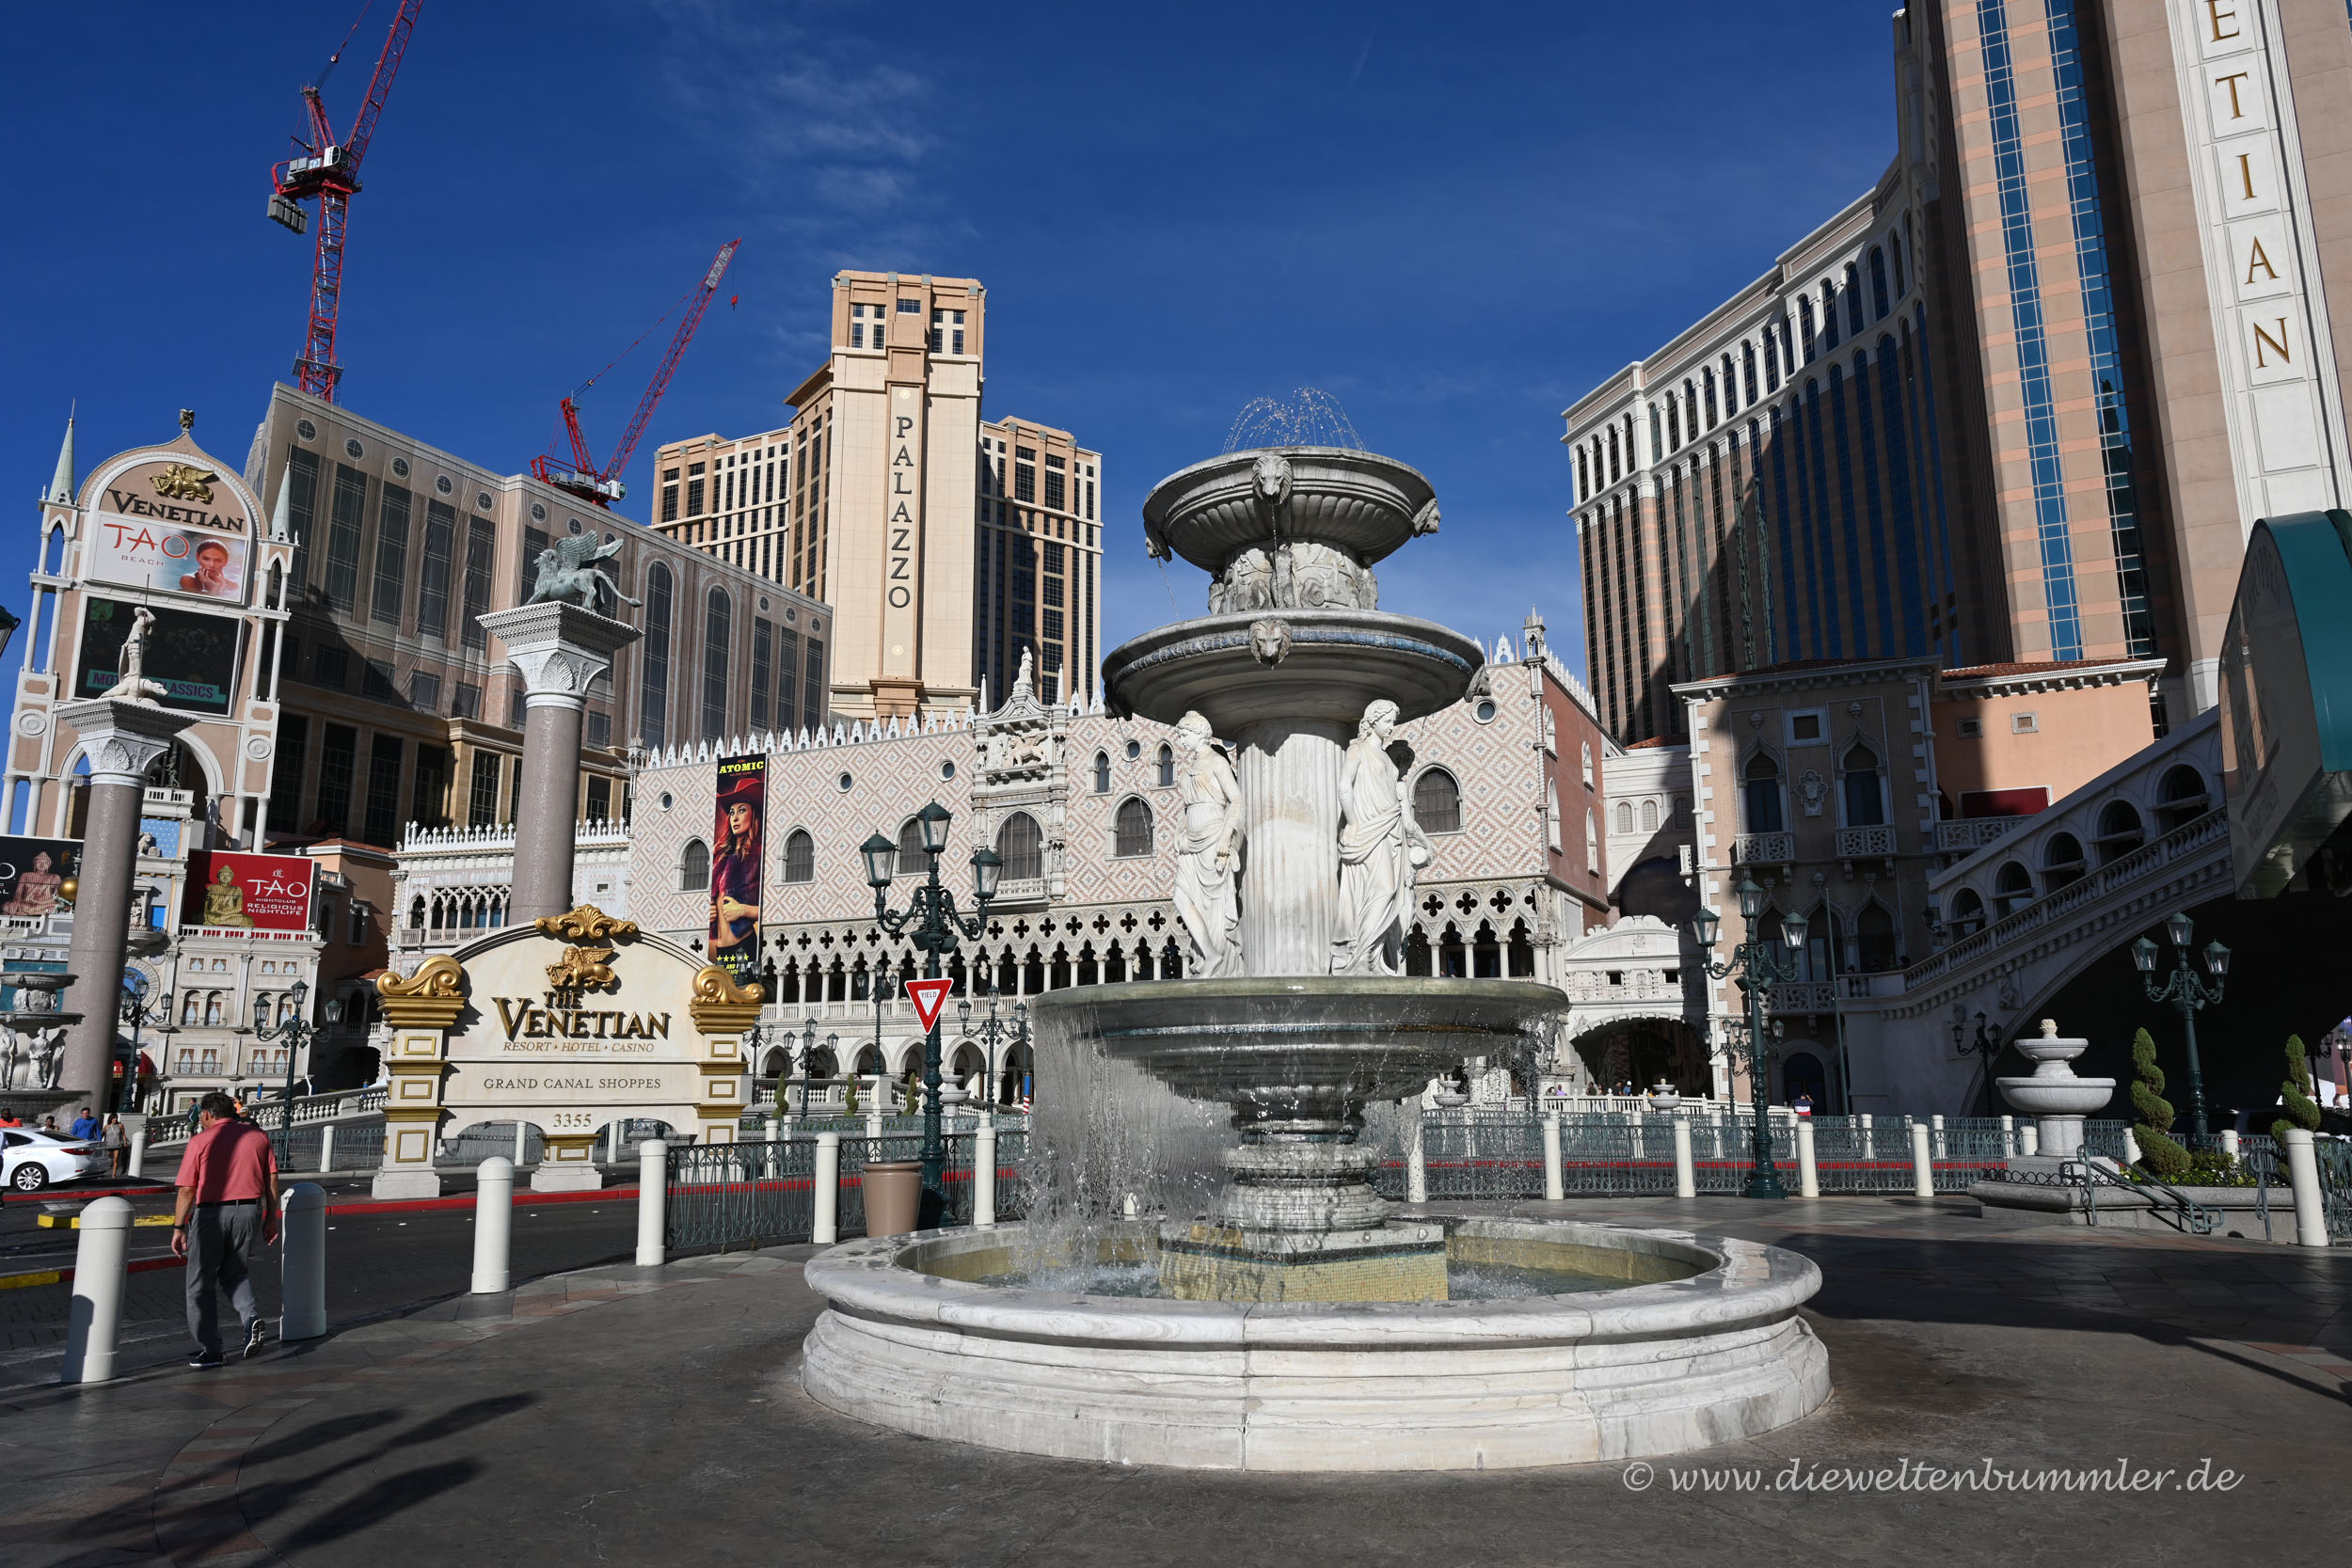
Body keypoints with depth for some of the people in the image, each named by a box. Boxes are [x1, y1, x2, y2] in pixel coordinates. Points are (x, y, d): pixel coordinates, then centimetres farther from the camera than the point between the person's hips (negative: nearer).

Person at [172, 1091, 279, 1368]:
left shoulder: (200, 1141, -5)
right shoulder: (258, 1136, 7)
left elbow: (187, 1190, -8)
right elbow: (272, 1181, 7)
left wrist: (178, 1228, -1)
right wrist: (271, 1218, 13)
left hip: (210, 1213, -4)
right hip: (249, 1210, 4)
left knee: (202, 1283, 10)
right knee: (234, 1273, 22)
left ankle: (209, 1350, 13)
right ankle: (251, 1316, -4)